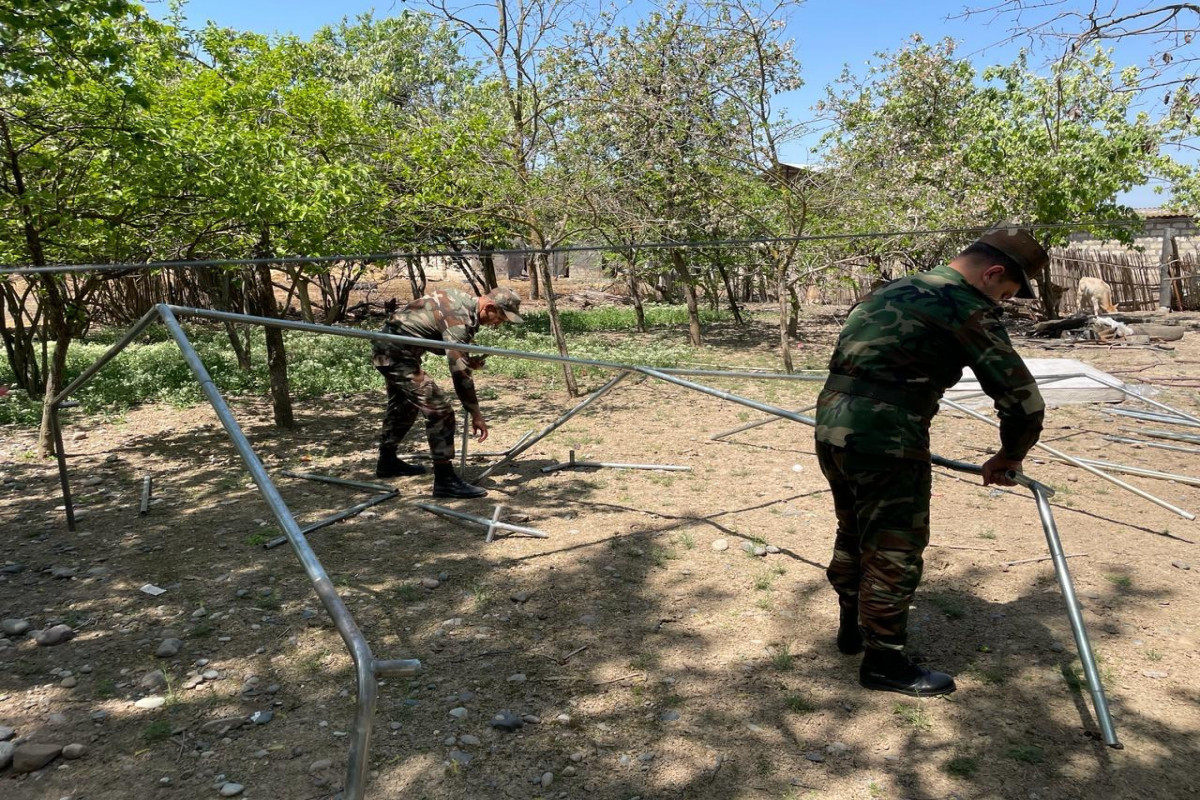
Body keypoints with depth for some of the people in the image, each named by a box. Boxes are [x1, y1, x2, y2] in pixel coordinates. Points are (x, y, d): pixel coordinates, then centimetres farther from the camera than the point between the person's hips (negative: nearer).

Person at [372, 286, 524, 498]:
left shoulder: (463, 300, 5)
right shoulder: (459, 318, -24)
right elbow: (459, 372, -26)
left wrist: (467, 359, 4)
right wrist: (476, 414, -20)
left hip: (388, 348, 11)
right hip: (398, 354, -11)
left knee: (403, 406, 27)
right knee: (439, 411, -14)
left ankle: (387, 462, 45)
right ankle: (445, 481, -10)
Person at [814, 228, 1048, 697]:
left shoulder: (895, 290, 19)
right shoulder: (968, 307, -7)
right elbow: (1022, 399, -8)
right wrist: (1010, 456, 9)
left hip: (831, 424, 9)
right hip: (884, 440, -9)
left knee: (854, 533, 24)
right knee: (895, 551, 5)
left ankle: (852, 629, 41)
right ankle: (883, 663, 19)